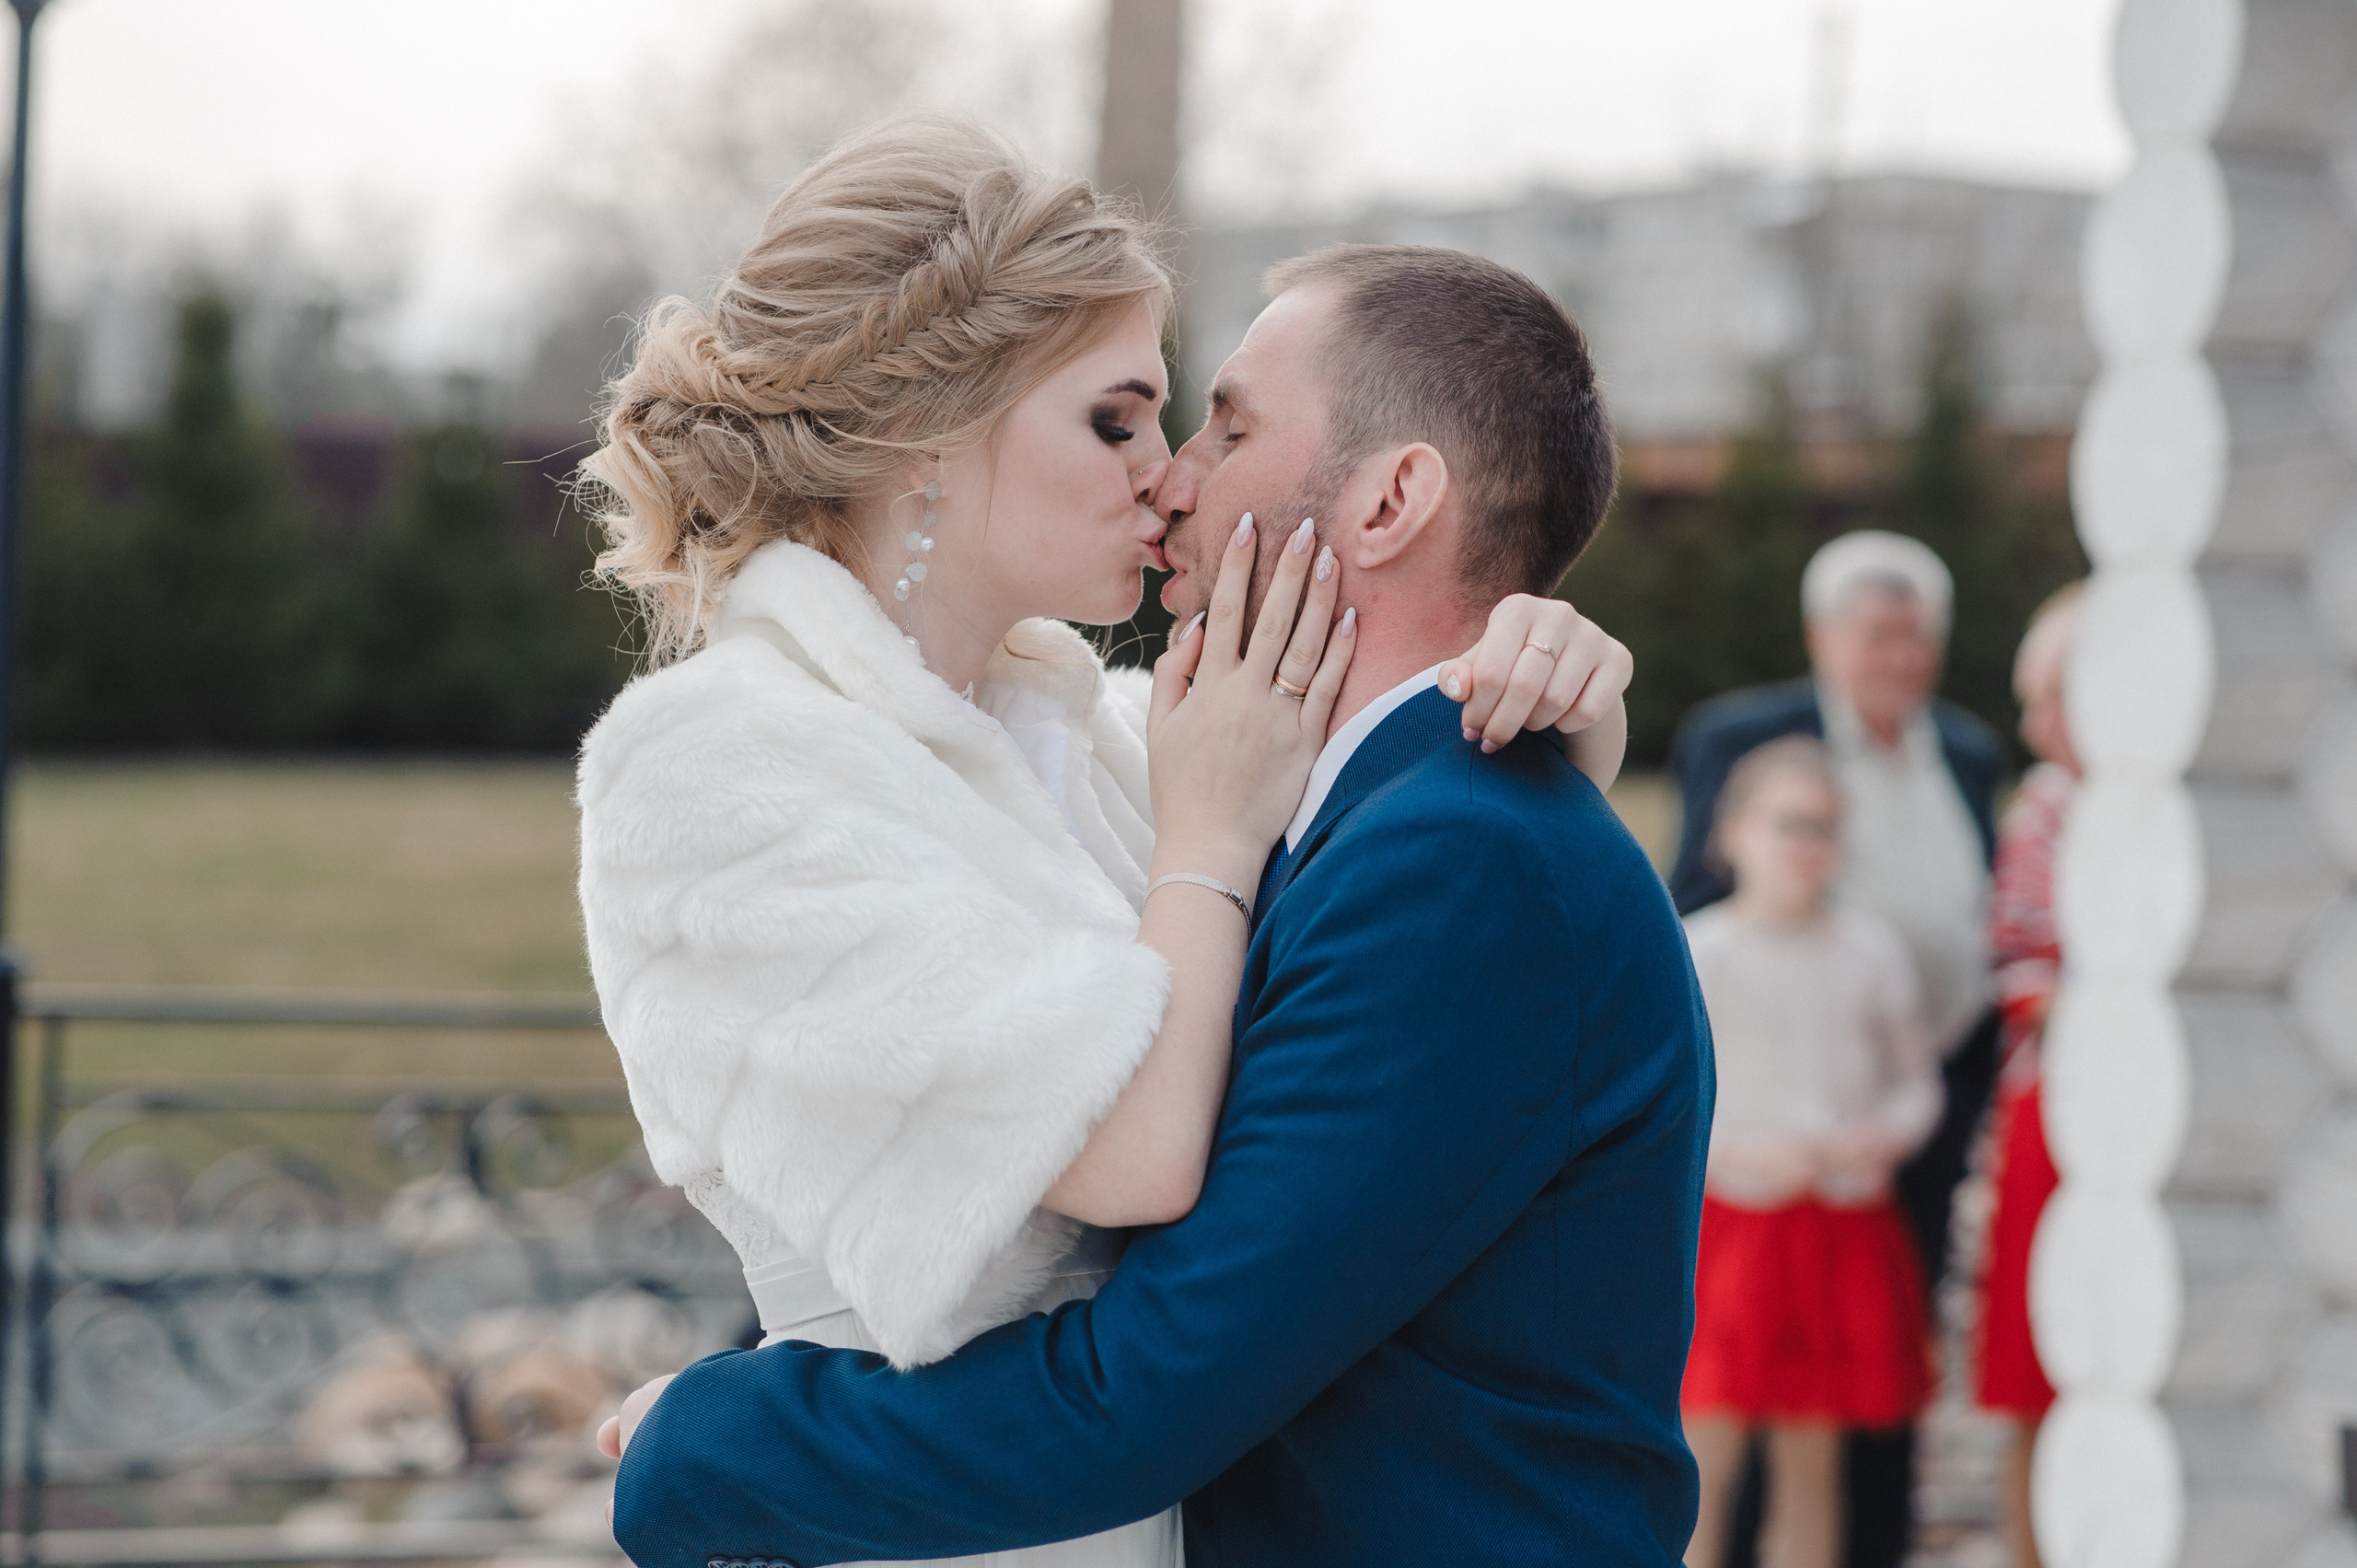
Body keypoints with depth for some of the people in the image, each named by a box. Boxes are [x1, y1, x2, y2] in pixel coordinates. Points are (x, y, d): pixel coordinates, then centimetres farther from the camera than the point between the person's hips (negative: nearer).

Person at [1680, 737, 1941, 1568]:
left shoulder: (1872, 952, 5)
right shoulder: (1695, 954, -5)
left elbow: (1917, 1084, 10)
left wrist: (1885, 1134, -11)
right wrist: (1739, 1153, -19)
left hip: (1843, 1232, 3)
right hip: (1727, 1220, -3)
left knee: (1811, 1463, 9)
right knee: (1705, 1462, -5)